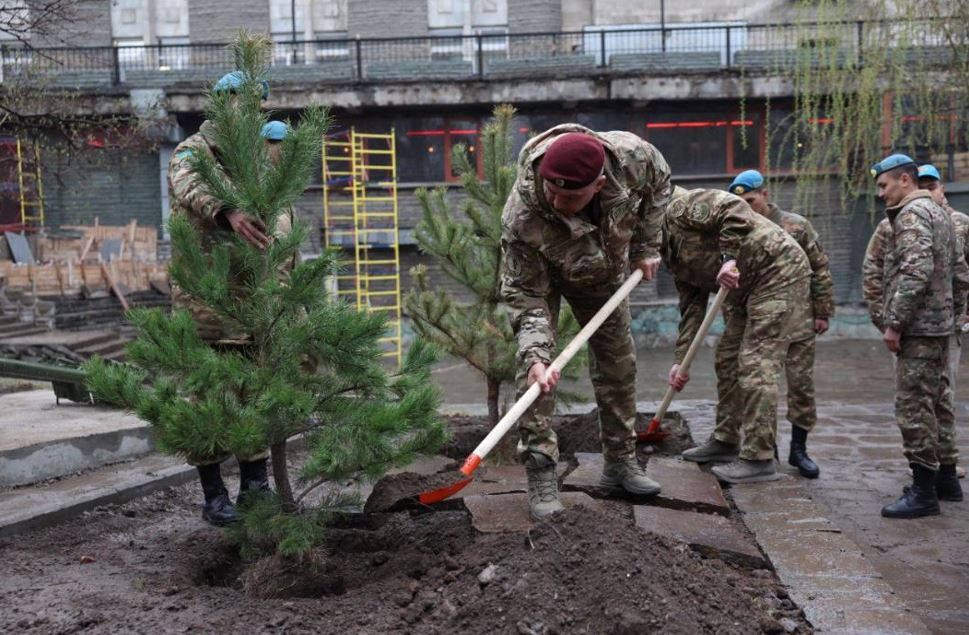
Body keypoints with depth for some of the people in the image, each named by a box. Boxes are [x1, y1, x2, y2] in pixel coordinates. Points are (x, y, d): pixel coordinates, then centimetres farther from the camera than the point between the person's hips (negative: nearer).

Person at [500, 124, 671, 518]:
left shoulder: (632, 156, -37)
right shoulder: (521, 218, -44)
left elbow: (658, 183, -10)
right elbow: (526, 295, -32)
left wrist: (646, 246, -10)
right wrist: (535, 354, -44)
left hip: (603, 271, 4)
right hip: (541, 272, -3)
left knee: (619, 364, 9)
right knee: (534, 366, -18)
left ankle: (621, 461, 24)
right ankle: (540, 475, -10)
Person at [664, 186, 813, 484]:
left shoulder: (678, 207, -11)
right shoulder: (672, 254, 16)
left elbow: (734, 209, -25)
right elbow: (692, 305, 13)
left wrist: (729, 257, -29)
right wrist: (681, 360, 9)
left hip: (777, 271, -11)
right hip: (745, 285, 11)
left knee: (756, 364, -12)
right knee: (727, 359, 13)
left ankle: (759, 459, -8)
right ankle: (726, 440, 25)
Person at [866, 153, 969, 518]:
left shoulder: (912, 214, -12)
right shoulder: (938, 213, 20)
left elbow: (915, 272, -23)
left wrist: (894, 323, -21)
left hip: (918, 327, -11)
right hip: (939, 325, 11)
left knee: (914, 406, -8)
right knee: (938, 401, 15)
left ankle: (924, 491, -5)